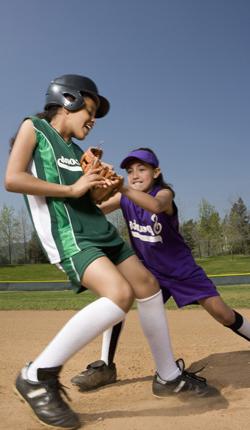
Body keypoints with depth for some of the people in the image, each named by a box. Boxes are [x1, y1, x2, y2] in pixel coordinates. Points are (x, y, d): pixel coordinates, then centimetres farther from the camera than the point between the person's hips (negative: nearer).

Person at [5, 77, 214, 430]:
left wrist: (112, 188, 3)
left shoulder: (76, 150, 23)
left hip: (98, 227, 9)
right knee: (121, 294, -27)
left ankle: (169, 376, 24)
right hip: (65, 232, -9)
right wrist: (73, 189, -10)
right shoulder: (34, 127, 4)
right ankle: (38, 376, -13)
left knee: (147, 285, 8)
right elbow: (13, 179, -11)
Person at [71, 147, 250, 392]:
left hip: (181, 268, -3)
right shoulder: (124, 198, -8)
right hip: (147, 268, 3)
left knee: (221, 312, -5)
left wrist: (123, 188, -62)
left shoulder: (165, 192, -21)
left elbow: (156, 206, -47)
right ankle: (106, 366, -8)